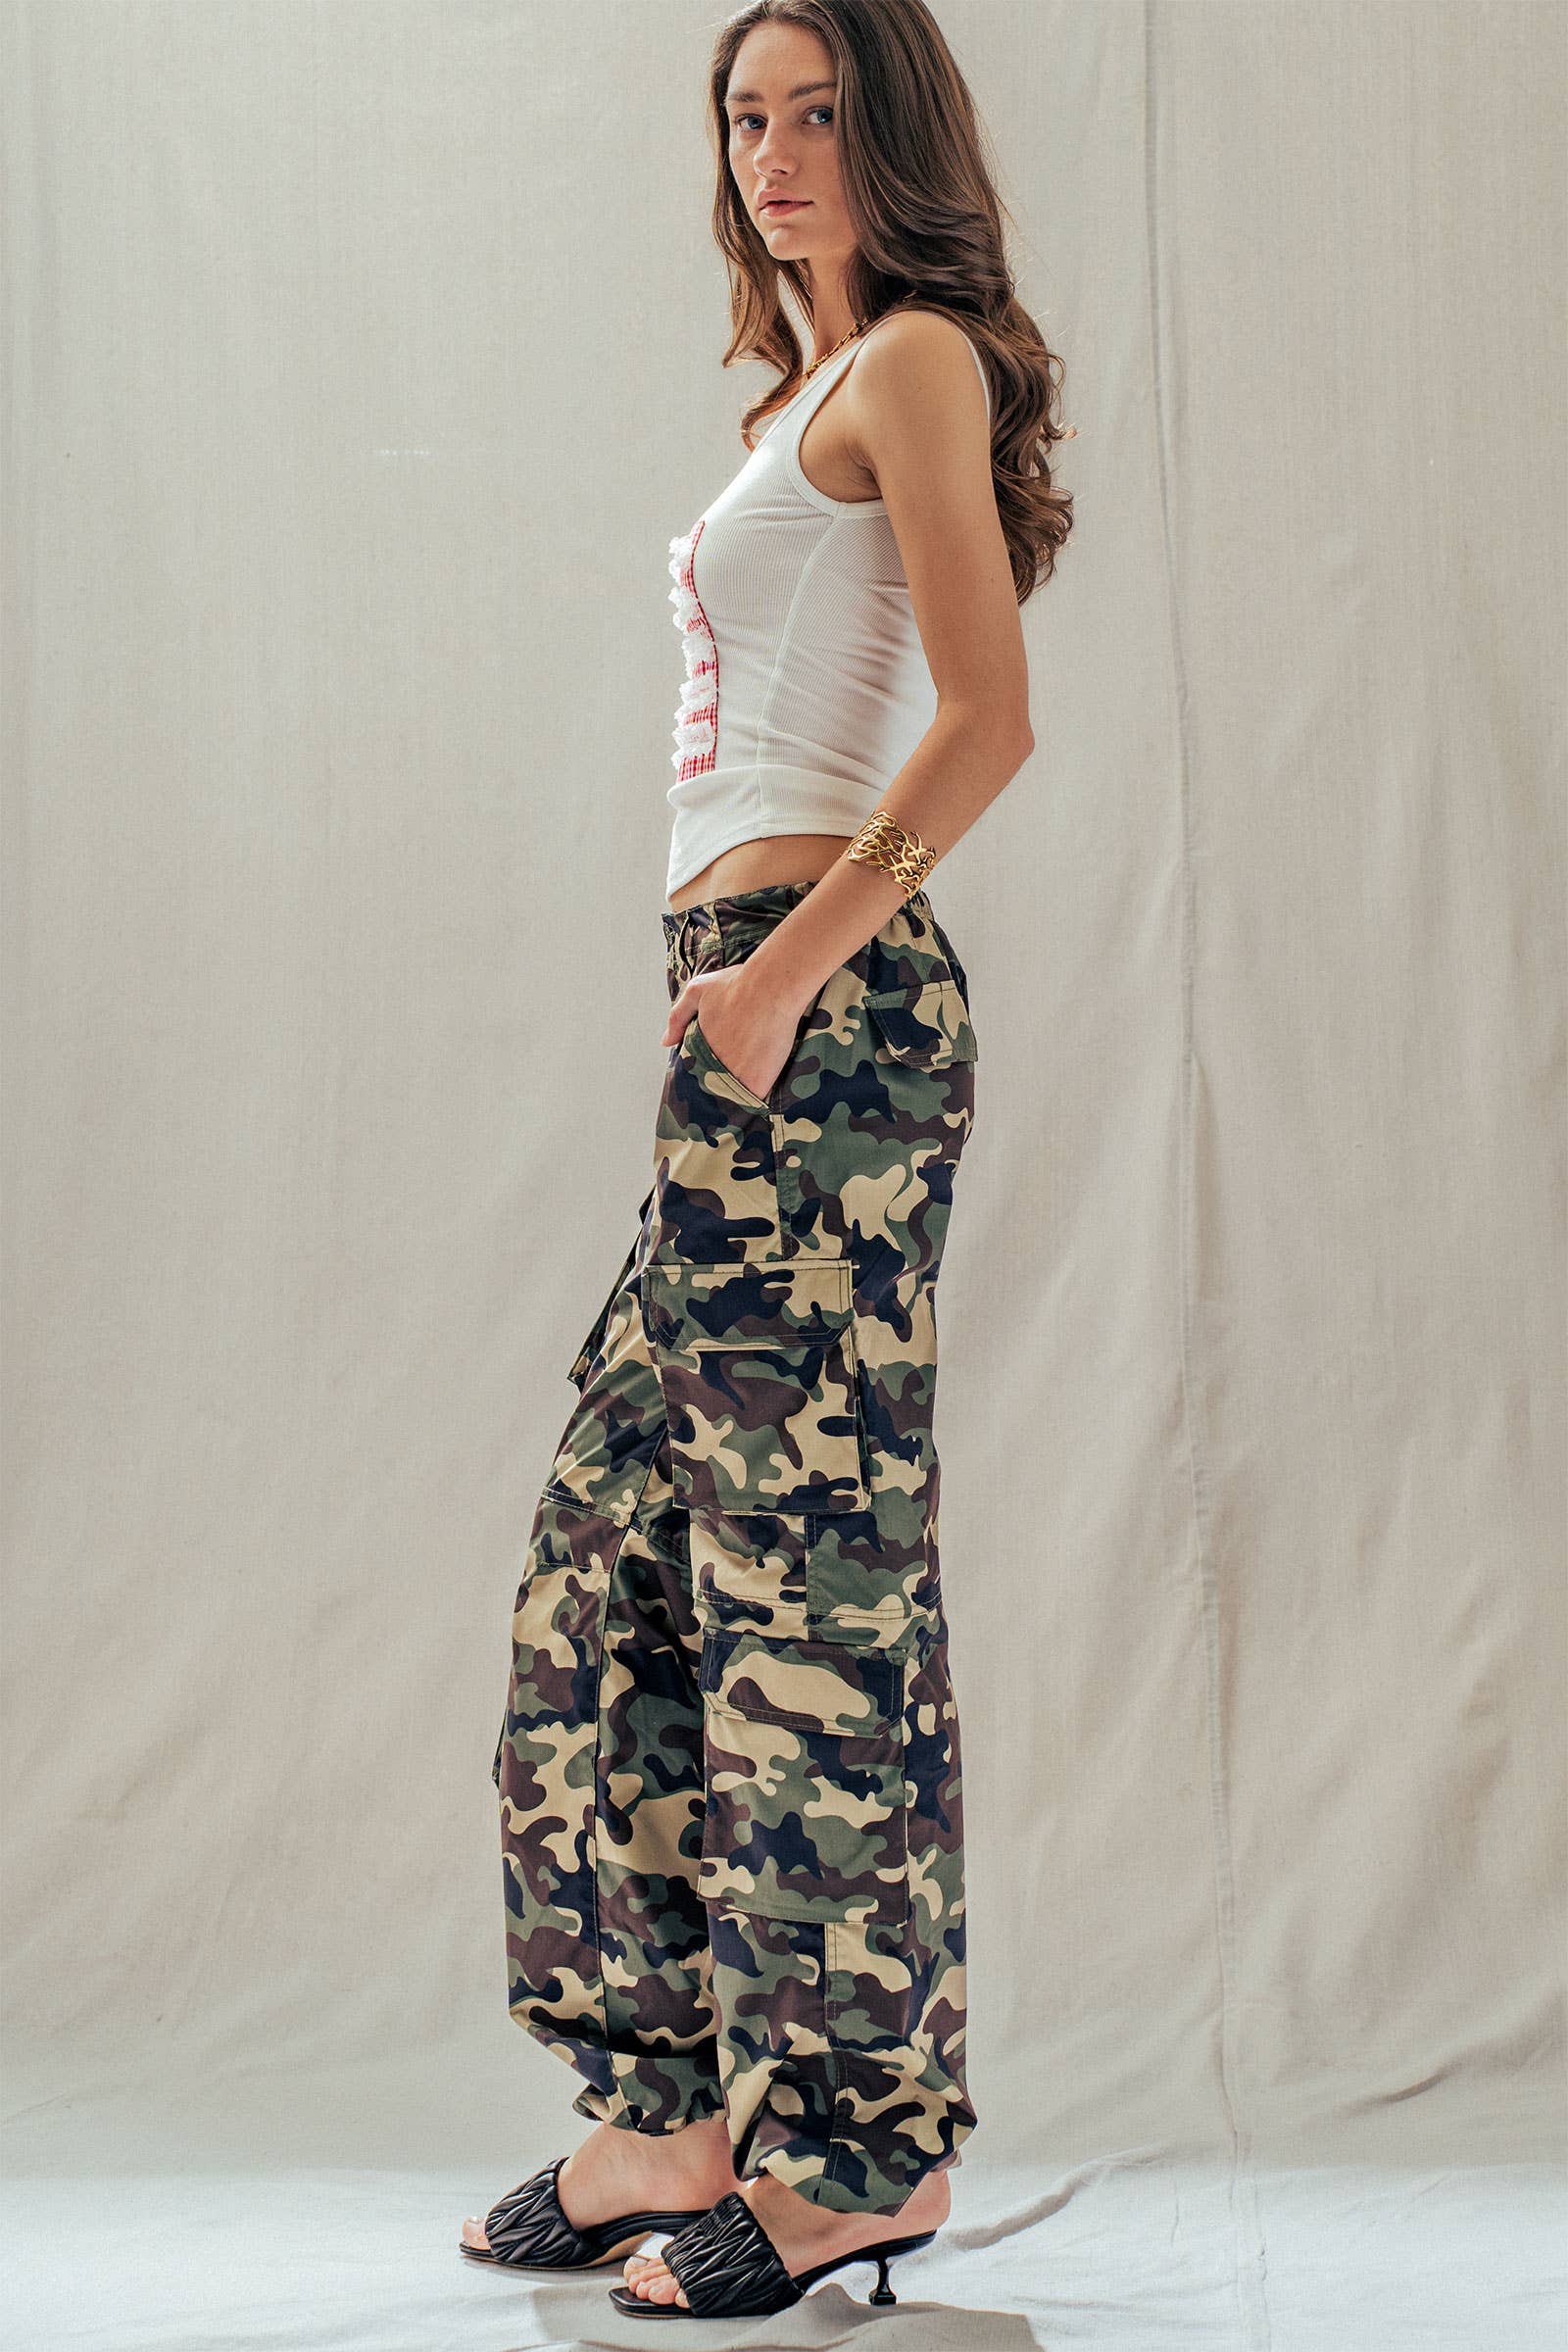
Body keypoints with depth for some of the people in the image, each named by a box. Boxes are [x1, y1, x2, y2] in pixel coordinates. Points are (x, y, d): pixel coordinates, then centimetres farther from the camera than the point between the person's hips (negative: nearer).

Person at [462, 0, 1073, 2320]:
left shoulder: (915, 357, -2)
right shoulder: (816, 397, 24)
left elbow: (990, 718, -14)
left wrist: (790, 963, -19)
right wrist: (755, 989, 16)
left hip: (826, 1002, -10)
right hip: (758, 1014, 10)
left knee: (807, 1547, -8)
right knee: (618, 1552, 8)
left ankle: (860, 2147, -1)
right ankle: (683, 2105, 13)